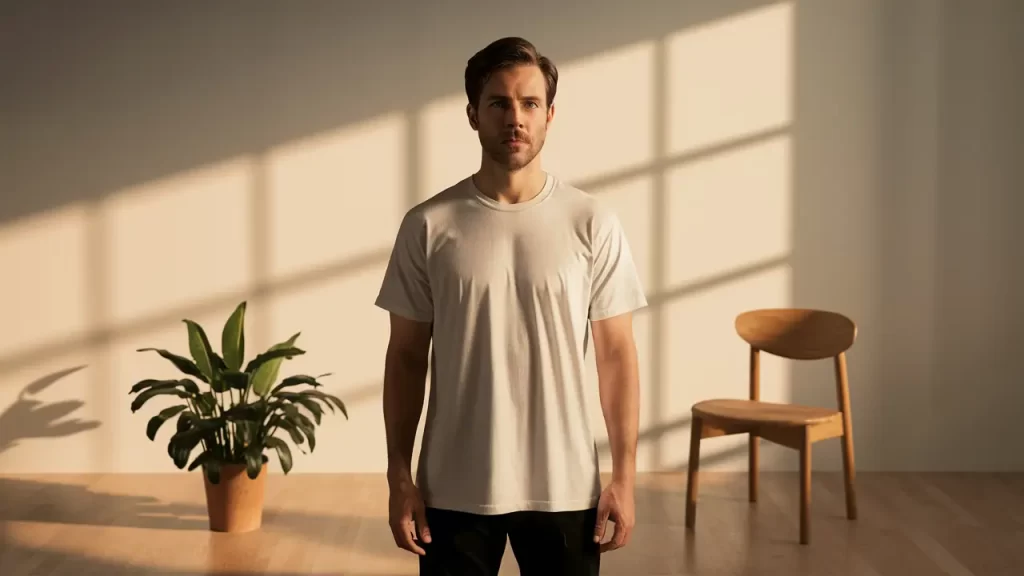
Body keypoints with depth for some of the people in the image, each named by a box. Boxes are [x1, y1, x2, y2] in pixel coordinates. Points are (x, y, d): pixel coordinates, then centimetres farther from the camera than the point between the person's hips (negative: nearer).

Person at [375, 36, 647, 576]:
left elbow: (616, 354, -1)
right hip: (455, 488, 0)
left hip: (564, 486, 0)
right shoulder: (428, 226, -4)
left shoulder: (593, 223, -4)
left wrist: (623, 475, -3)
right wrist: (399, 477, -2)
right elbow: (406, 357, 1)